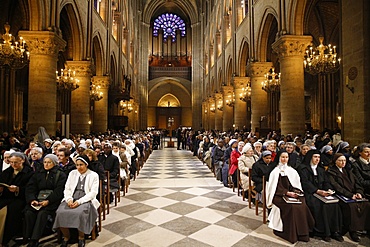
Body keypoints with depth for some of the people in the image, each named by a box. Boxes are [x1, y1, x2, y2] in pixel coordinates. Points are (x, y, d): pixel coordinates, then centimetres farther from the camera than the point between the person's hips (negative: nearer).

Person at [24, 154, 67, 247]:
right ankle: (28, 238, -15)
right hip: (38, 199, 4)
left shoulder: (61, 175, 5)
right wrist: (32, 199, -10)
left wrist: (48, 201, -18)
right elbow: (30, 188, 8)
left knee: (42, 213, -29)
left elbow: (58, 191, -6)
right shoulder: (38, 174, 20)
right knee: (28, 212, -23)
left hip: (52, 201, -4)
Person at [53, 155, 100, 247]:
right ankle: (66, 237, -2)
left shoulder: (94, 175, 3)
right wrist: (69, 199, -9)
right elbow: (67, 189, 12)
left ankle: (81, 237, -8)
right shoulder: (72, 173, 16)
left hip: (85, 201, -4)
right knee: (60, 212, -26)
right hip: (71, 200, 4)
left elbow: (93, 193, -5)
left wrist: (79, 201, -16)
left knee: (79, 213, -34)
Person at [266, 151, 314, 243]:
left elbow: (297, 185, 12)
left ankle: (301, 232, -10)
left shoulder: (292, 171, 13)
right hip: (279, 195, -4)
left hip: (292, 194, 4)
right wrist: (287, 193, -18)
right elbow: (277, 187, -6)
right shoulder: (275, 171, -1)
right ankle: (291, 234, -16)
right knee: (291, 207, -29)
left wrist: (296, 192, -8)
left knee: (302, 205, -24)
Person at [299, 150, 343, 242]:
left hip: (321, 193, 6)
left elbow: (326, 182, 16)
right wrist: (318, 191, -19)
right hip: (309, 193, -5)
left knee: (334, 204, -21)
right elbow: (305, 183, -9)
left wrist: (329, 189, -6)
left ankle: (334, 231, -13)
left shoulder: (321, 169, 23)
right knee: (321, 205, -30)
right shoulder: (303, 168, 1)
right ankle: (323, 231, -18)